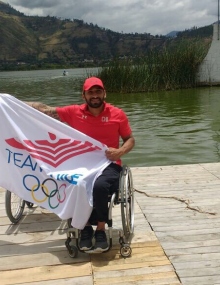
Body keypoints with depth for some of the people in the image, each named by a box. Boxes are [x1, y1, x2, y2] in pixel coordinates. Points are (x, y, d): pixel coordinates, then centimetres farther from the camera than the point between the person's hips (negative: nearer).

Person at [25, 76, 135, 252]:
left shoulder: (117, 114, 0)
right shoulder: (74, 112, 2)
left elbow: (130, 140, 9)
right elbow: (44, 109, 5)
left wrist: (120, 151, -13)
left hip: (109, 164, -2)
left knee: (99, 185, -35)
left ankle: (101, 230, -11)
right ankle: (86, 227, -3)